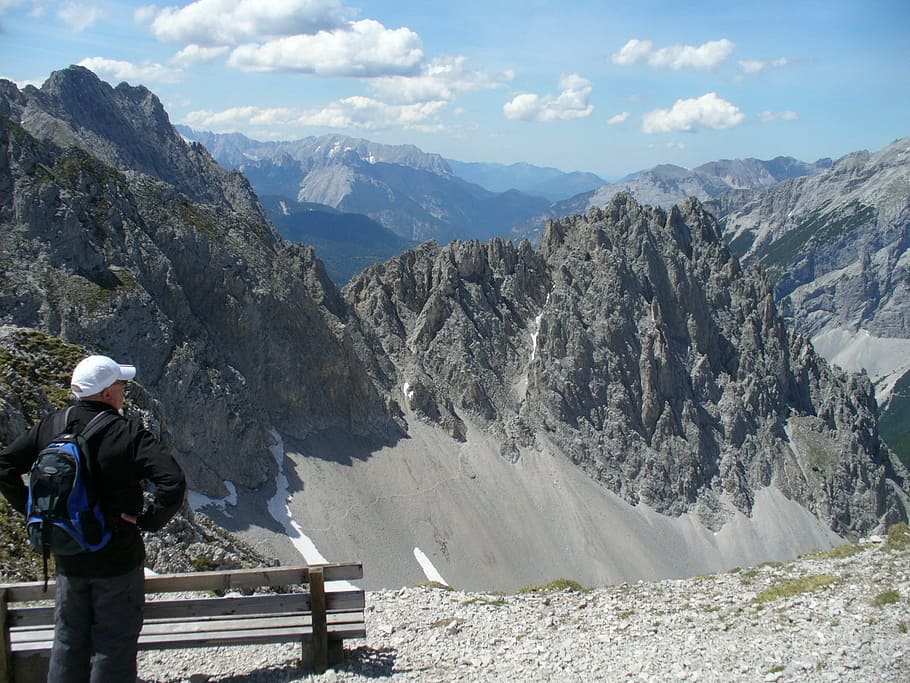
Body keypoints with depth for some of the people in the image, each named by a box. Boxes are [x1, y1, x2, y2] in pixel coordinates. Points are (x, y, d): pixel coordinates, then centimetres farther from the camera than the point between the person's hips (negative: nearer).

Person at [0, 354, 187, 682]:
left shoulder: (49, 428, -5)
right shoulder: (127, 434, -21)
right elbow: (172, 481, -30)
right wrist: (146, 519, -16)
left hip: (67, 559, 5)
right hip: (118, 560, -5)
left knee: (69, 641, 20)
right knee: (115, 643, 8)